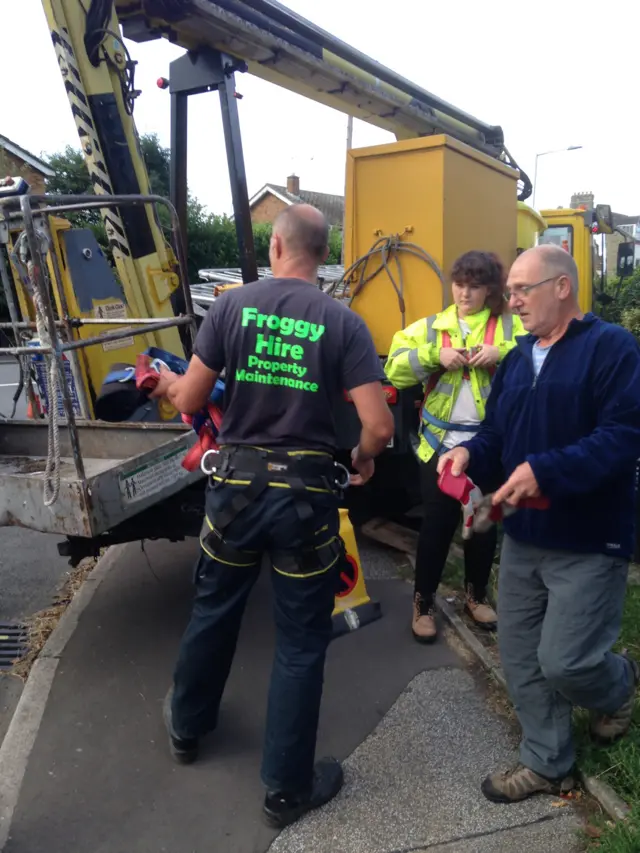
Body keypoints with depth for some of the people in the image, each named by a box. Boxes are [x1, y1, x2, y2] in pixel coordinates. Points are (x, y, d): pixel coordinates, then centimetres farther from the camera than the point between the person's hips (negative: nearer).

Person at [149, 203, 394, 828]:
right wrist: (362, 460, 8)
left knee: (213, 610, 24)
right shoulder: (343, 322, -8)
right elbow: (379, 427, -14)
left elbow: (190, 402, -2)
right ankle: (287, 788, 28)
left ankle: (187, 726, 49)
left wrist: (167, 383, 21)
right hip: (306, 494, -2)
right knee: (300, 641, 12)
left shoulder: (232, 305, -5)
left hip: (235, 484, 2)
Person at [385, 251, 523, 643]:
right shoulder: (432, 326, 7)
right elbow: (395, 368, -4)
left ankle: (477, 594, 36)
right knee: (436, 523, 5)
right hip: (441, 442, 0)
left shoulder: (510, 325, 3)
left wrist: (503, 353, -22)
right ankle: (423, 602, 21)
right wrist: (436, 355, -17)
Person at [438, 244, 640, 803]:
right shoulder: (517, 359, 11)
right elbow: (498, 430, 16)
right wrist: (469, 451, -6)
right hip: (524, 534, 8)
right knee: (520, 655, 13)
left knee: (563, 663, -4)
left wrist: (544, 470, -30)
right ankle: (547, 764, 33)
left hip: (589, 542, -7)